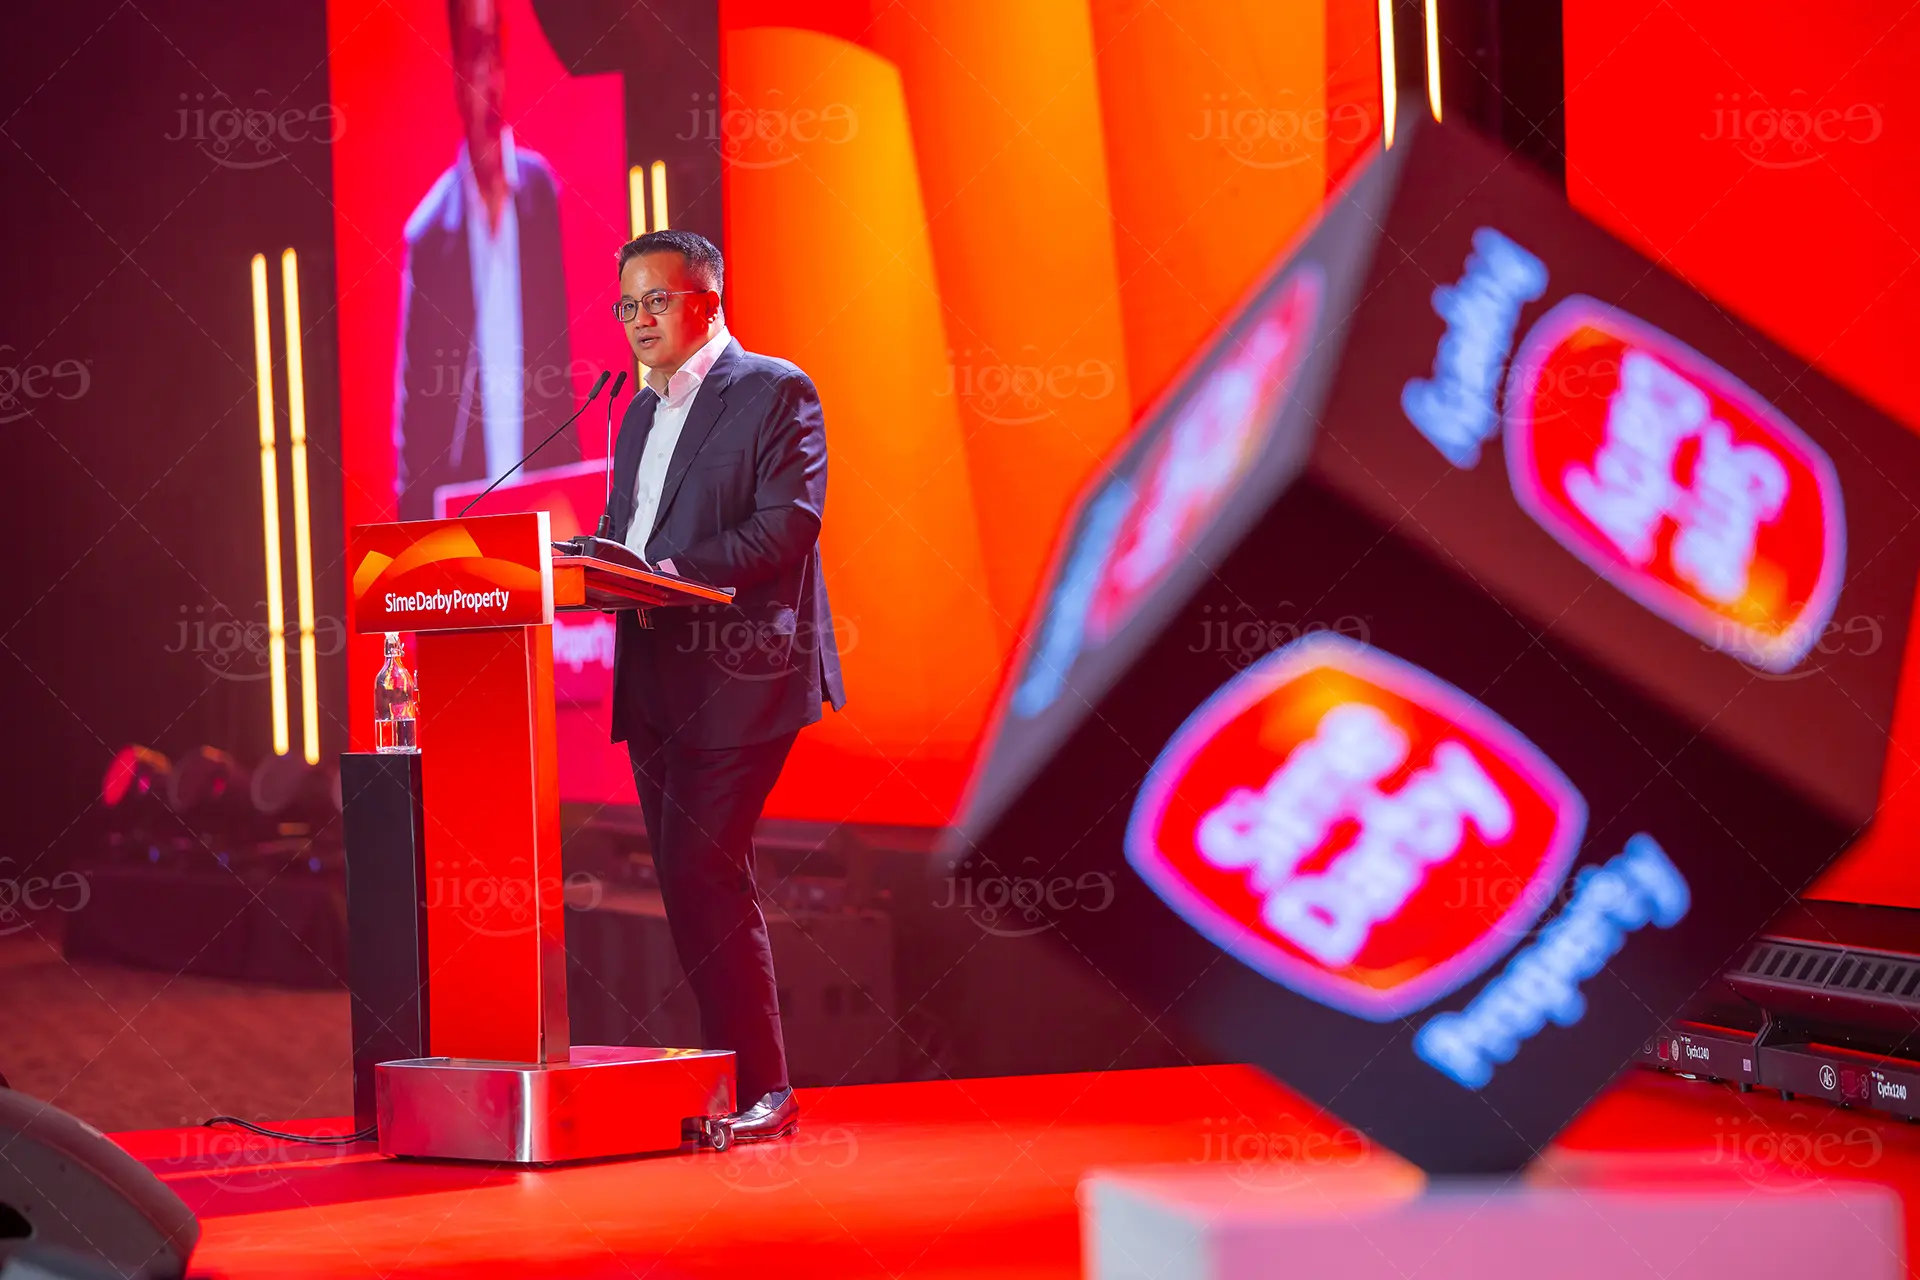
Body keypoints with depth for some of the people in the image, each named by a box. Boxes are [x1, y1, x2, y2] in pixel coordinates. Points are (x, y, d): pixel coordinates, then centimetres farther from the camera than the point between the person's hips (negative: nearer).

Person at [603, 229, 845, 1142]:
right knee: (687, 885, 7)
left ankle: (762, 1090, -8)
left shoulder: (774, 391, -4)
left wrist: (679, 572, -25)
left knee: (706, 875, -13)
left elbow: (788, 522, -15)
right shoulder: (643, 412, 21)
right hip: (655, 680, 8)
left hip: (735, 675, -8)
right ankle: (727, 1072, 12)